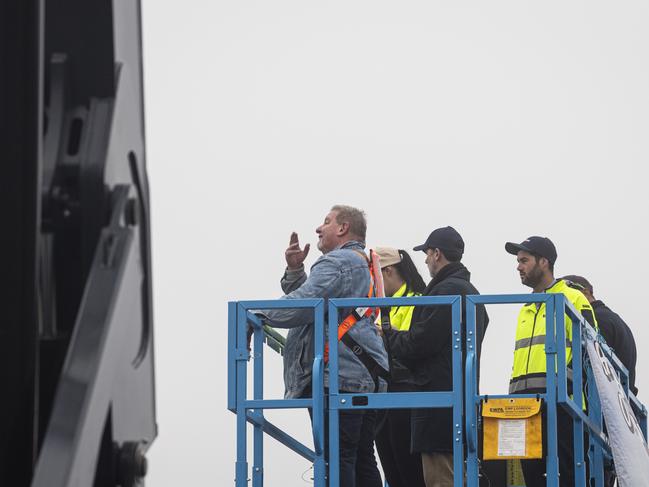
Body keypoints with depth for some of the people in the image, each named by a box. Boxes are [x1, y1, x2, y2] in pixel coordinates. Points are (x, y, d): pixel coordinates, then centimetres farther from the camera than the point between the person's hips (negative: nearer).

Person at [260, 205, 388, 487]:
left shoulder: (336, 263, -9)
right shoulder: (363, 265, 26)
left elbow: (301, 306, -21)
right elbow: (310, 298, 28)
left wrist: (258, 315, -9)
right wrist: (294, 271, 14)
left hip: (337, 379, -10)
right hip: (367, 379, 10)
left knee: (336, 461, -12)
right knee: (362, 461, 10)